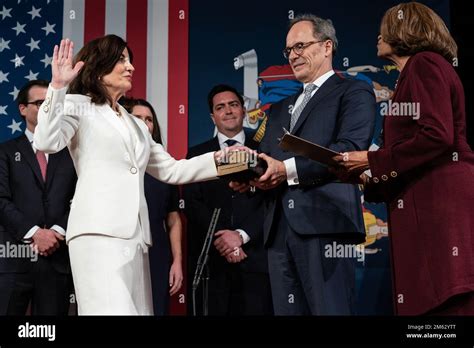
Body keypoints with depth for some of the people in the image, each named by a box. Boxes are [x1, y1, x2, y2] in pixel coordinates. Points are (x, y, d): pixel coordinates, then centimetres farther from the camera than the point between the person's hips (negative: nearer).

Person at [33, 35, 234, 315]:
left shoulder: (137, 125, 28)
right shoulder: (79, 105, 7)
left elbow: (172, 170, 27)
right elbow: (46, 142, -11)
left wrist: (218, 159, 17)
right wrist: (58, 86, -15)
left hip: (136, 235, 7)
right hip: (99, 231, -7)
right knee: (115, 310, -21)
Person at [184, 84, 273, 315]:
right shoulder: (197, 155, 12)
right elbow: (192, 204, 2)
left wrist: (241, 235, -12)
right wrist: (222, 239, -10)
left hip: (255, 259, 0)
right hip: (209, 260, 1)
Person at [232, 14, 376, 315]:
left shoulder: (353, 92, 6)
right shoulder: (280, 109, 28)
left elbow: (350, 149, -10)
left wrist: (288, 170, -15)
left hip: (325, 222, -6)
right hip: (280, 227, 7)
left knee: (331, 309, -9)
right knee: (287, 311, 6)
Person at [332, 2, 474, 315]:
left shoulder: (425, 63, -3)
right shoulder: (413, 73, 26)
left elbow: (436, 137, -16)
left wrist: (372, 161, -9)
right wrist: (371, 176, 15)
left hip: (441, 205, -10)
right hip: (426, 209, 10)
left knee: (448, 304, -10)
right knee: (430, 303, 6)